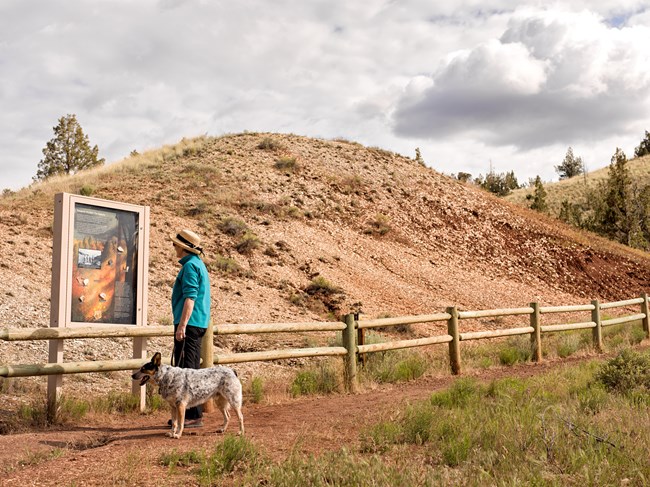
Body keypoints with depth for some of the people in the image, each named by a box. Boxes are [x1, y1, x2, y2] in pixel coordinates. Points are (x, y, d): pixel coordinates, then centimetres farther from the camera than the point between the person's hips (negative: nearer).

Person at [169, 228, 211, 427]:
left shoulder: (190, 265, -13)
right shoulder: (198, 264, 18)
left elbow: (190, 297, -22)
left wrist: (182, 325, -25)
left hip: (189, 323, -10)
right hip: (198, 324, 10)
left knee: (187, 369, -7)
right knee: (192, 368, 13)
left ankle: (193, 416, -5)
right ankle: (193, 414, 20)